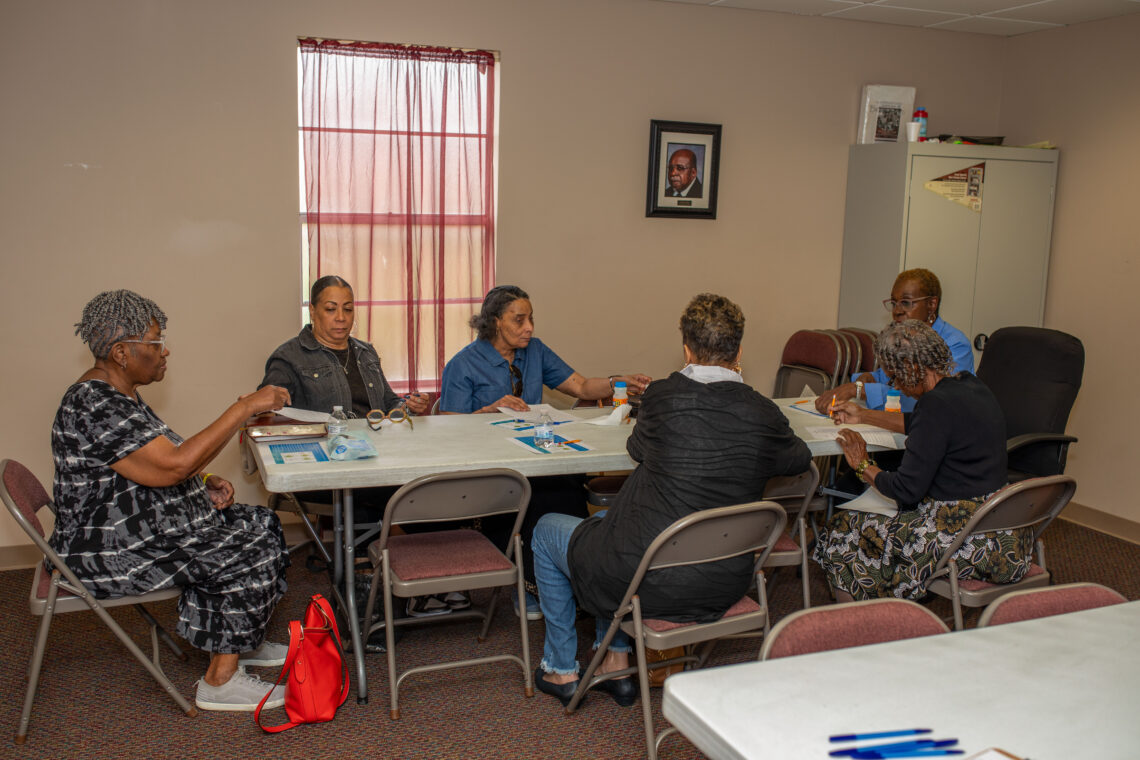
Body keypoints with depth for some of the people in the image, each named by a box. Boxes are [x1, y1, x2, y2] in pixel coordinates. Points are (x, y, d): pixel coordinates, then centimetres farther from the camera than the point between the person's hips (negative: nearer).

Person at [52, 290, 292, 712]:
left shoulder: (119, 393, 10)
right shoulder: (93, 406, -25)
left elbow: (154, 465, 19)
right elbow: (172, 464, -32)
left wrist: (204, 483, 0)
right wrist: (244, 408, -30)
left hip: (138, 527, 10)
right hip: (112, 550, -10)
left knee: (260, 525, 5)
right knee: (253, 552, -14)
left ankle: (240, 642, 20)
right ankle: (220, 680, -5)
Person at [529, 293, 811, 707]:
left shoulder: (663, 396, -16)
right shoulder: (763, 414, -9)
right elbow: (800, 459, 13)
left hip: (654, 584, -5)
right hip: (726, 586, 5)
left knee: (547, 531, 22)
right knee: (609, 517, 32)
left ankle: (561, 669, 31)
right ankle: (615, 661, 35)